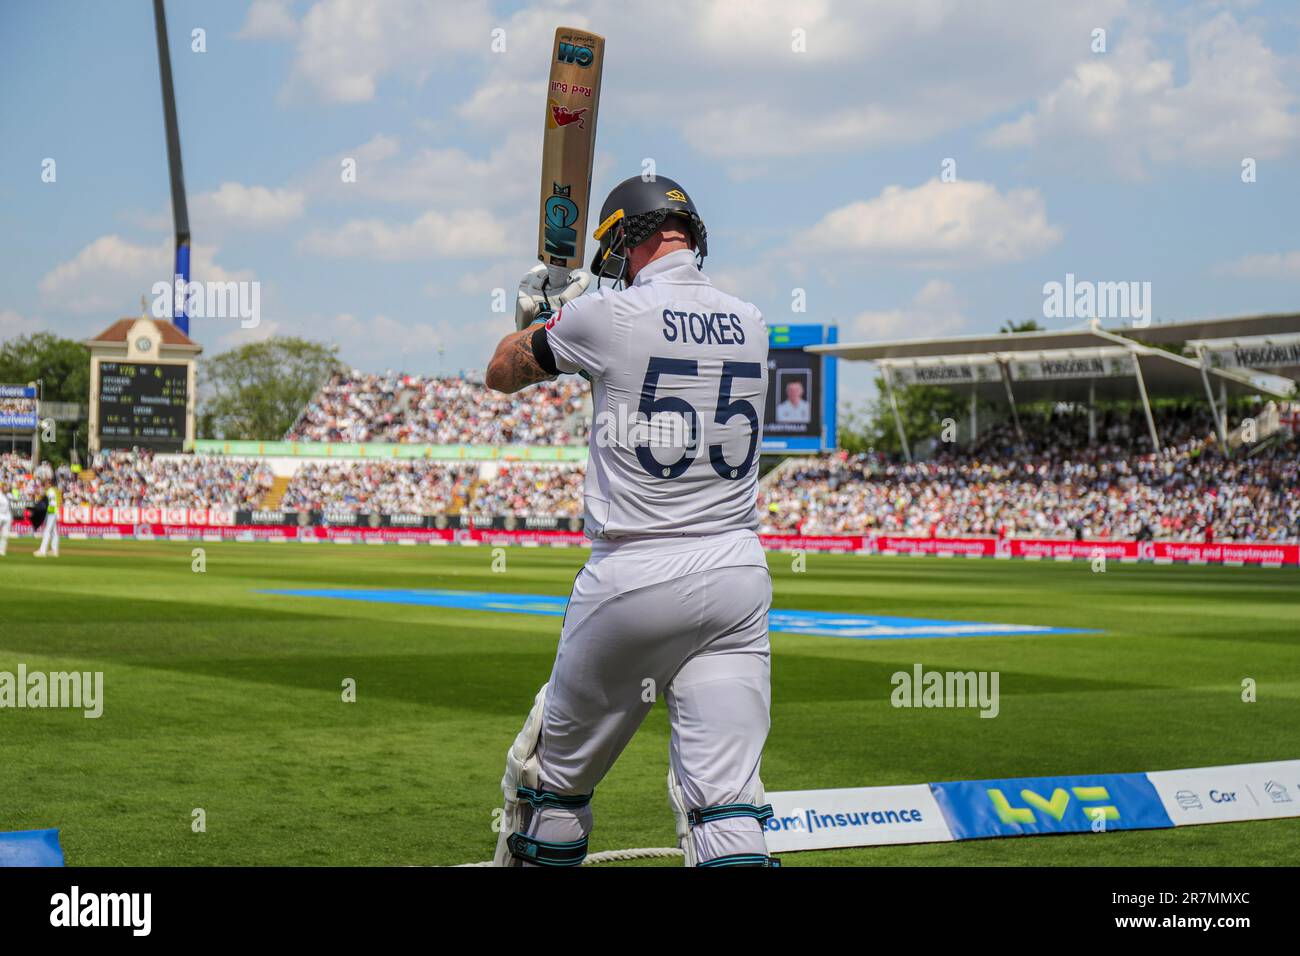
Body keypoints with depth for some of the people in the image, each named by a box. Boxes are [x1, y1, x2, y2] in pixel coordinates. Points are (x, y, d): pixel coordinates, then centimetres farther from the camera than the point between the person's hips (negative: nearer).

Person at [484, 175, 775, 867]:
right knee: (724, 797, -4)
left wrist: (536, 313, 32)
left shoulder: (608, 315, -6)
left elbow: (502, 374, 12)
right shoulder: (749, 323, 8)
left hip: (632, 577, -3)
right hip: (739, 574, 4)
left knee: (559, 768, 17)